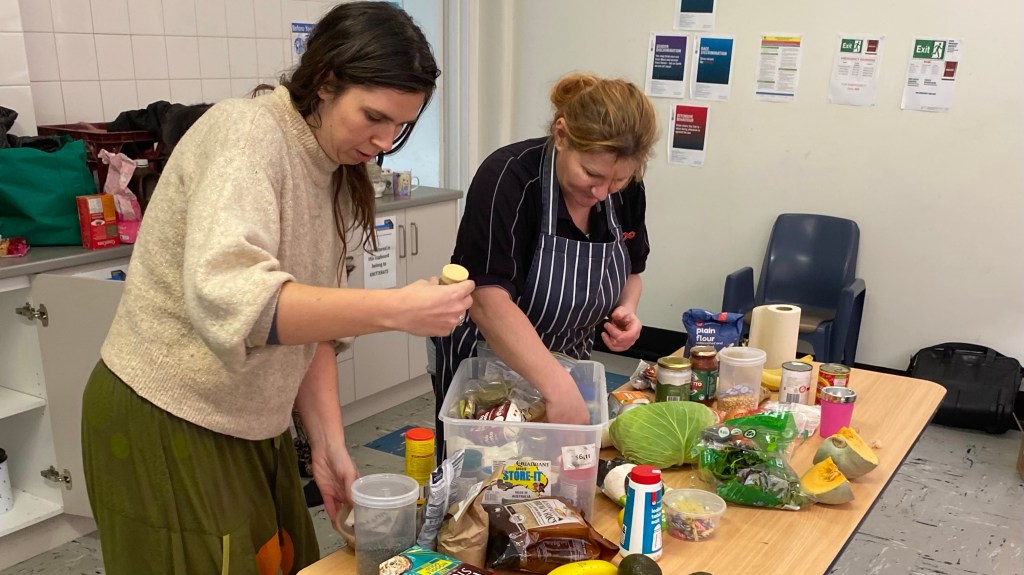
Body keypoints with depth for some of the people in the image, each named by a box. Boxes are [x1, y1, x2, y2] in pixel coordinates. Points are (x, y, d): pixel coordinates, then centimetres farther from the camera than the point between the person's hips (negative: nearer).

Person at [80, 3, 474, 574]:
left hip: (252, 425, 7)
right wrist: (396, 309, -39)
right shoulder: (246, 132, -20)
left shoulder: (337, 177, 4)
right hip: (166, 423, -7)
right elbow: (227, 298, -35)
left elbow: (314, 324, 6)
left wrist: (330, 444, -2)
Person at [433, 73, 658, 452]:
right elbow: (489, 303, -36)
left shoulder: (625, 189, -8)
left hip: (565, 369, 5)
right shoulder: (508, 179, -27)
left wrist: (626, 309, -13)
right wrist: (559, 389, -45)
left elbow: (630, 270, 8)